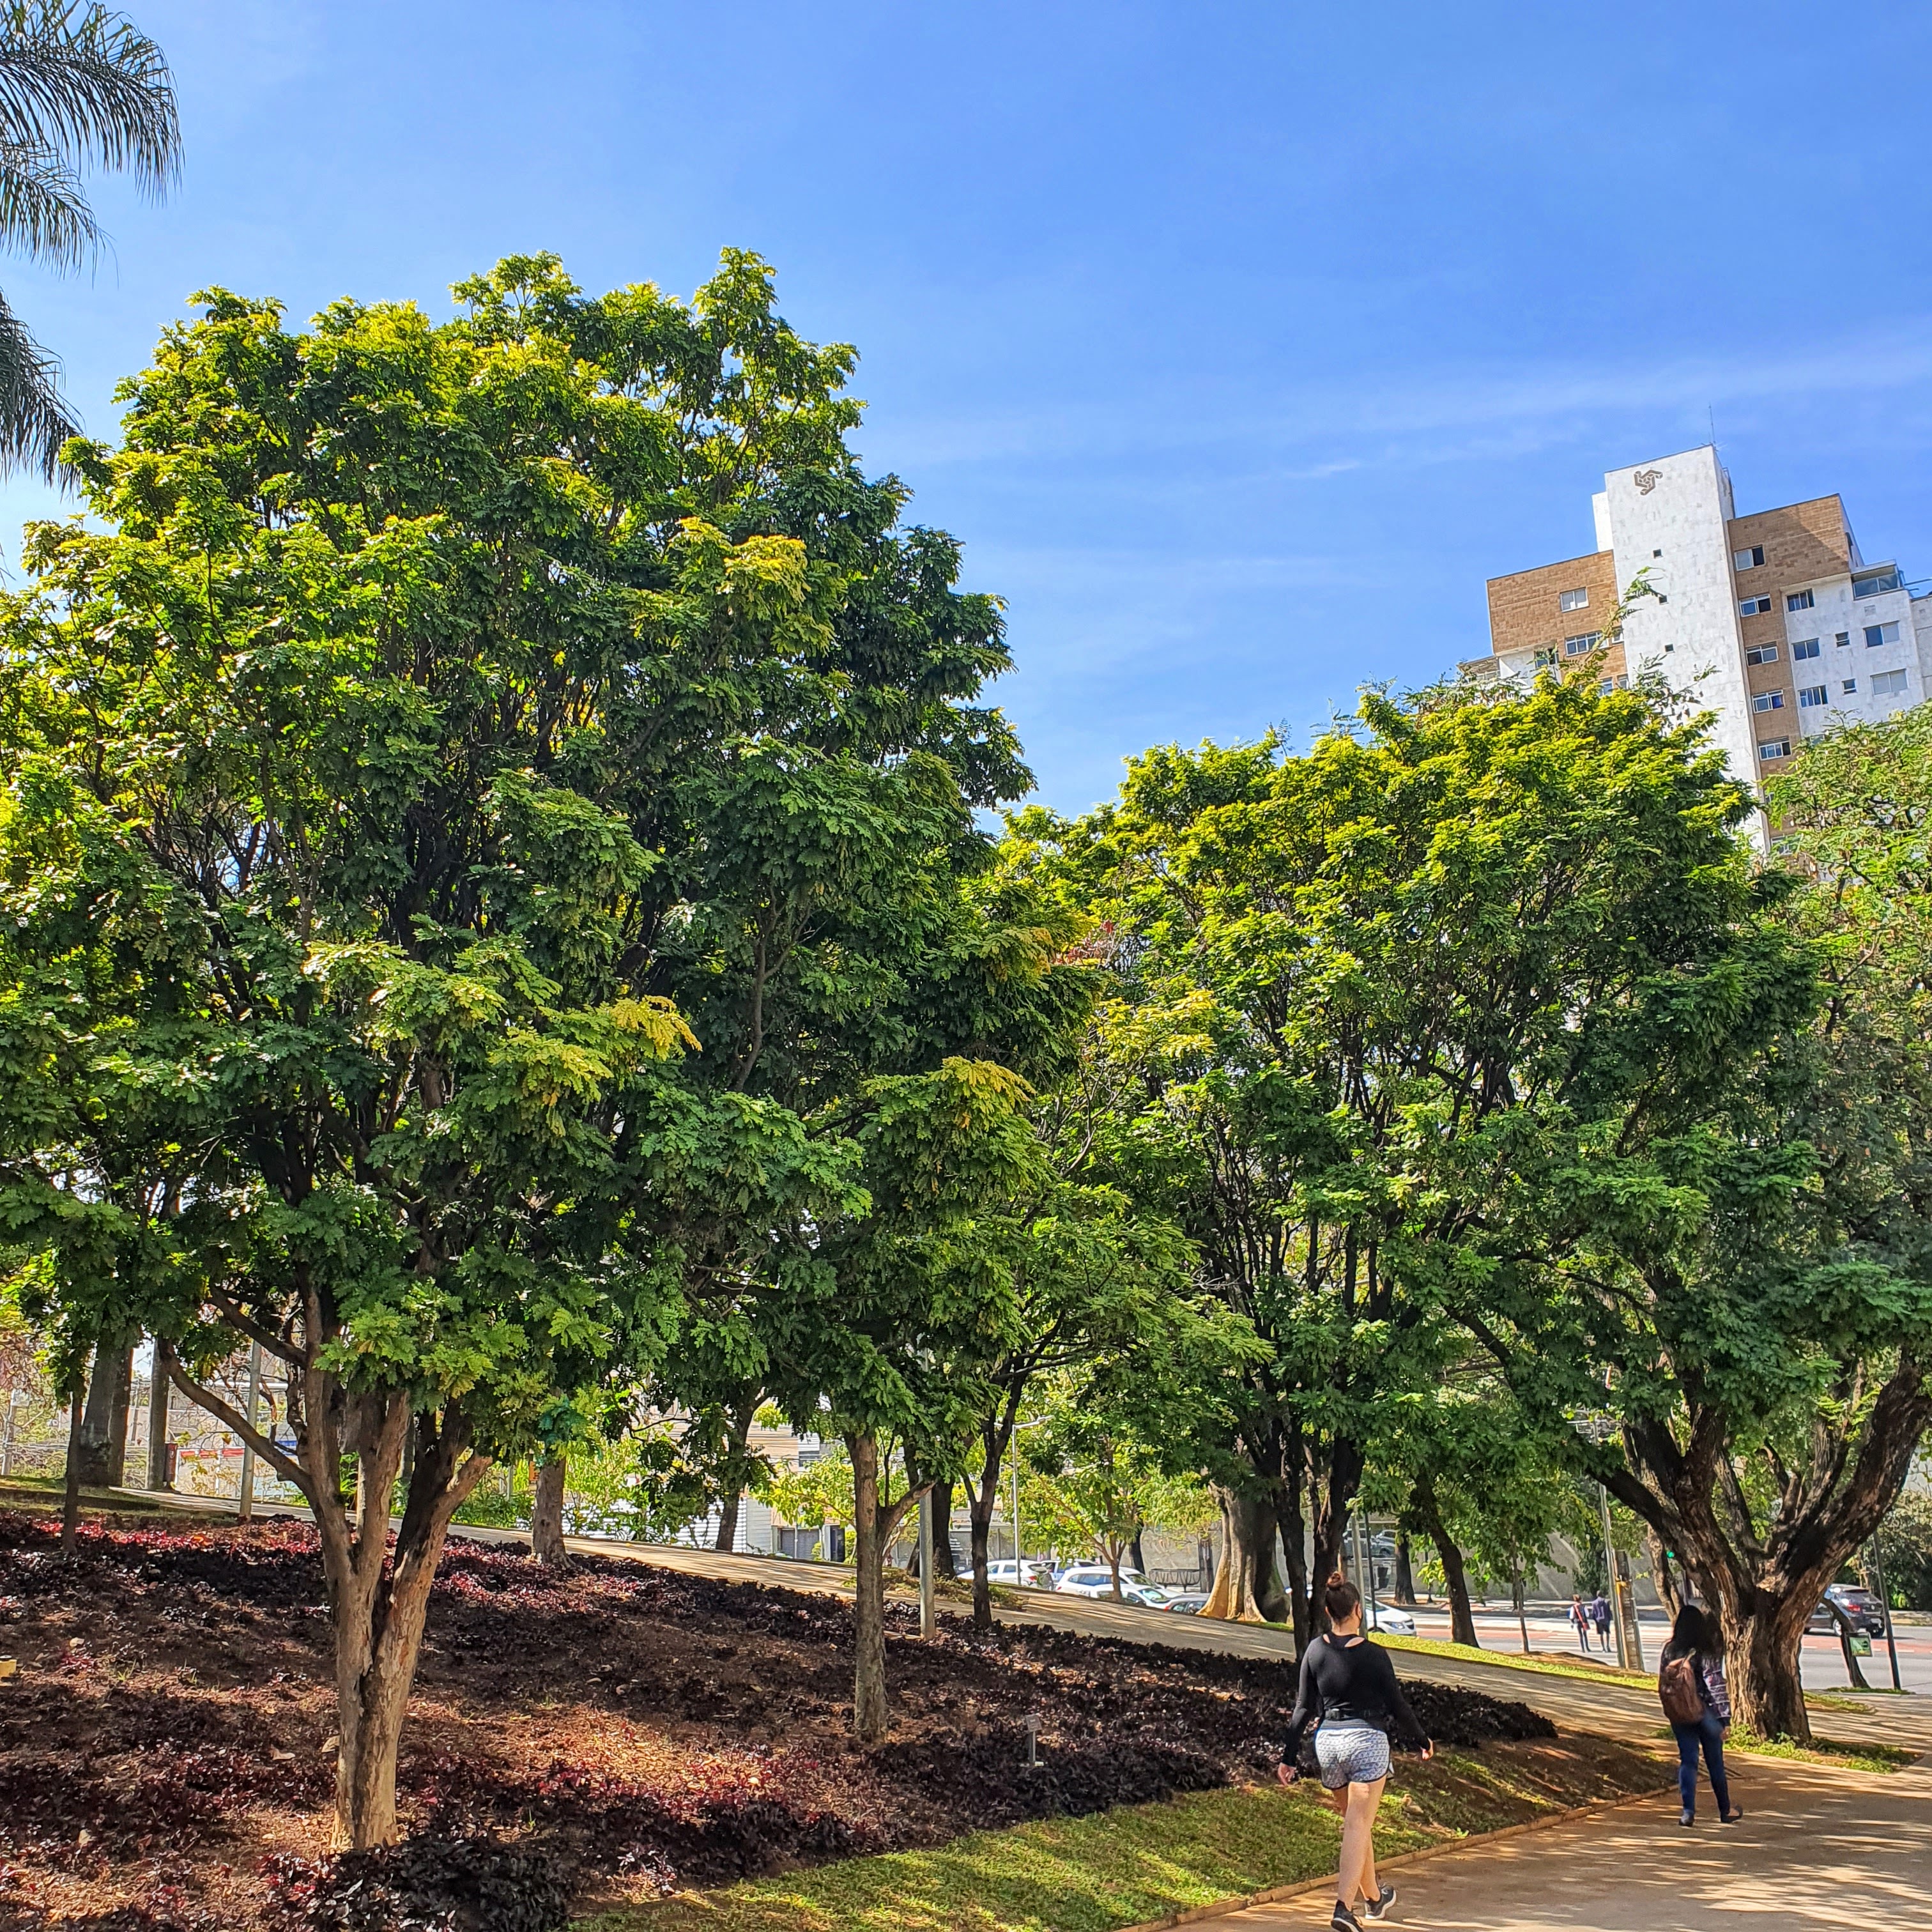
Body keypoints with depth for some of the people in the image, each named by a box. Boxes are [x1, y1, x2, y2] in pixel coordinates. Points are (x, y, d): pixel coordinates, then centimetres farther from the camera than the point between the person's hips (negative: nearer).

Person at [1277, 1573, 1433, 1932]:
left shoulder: (1315, 1650, -1)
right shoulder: (1372, 1655, -12)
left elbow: (1303, 1708, 1)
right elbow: (1397, 1705, -3)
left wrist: (1289, 1756, 5)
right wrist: (1423, 1740, 13)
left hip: (1327, 1741, 5)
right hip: (1366, 1740, -4)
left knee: (1355, 1823, 21)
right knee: (1358, 1827, -4)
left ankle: (1373, 1896, 37)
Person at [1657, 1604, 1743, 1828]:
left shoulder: (1669, 1651, -4)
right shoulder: (1707, 1653, -14)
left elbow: (1662, 1685, 1)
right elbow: (1716, 1686, -14)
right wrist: (1724, 1717, -9)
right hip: (1705, 1713, -2)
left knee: (1687, 1760, 8)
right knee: (1715, 1762, 13)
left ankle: (1688, 1812, 4)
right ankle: (1726, 1810, 27)